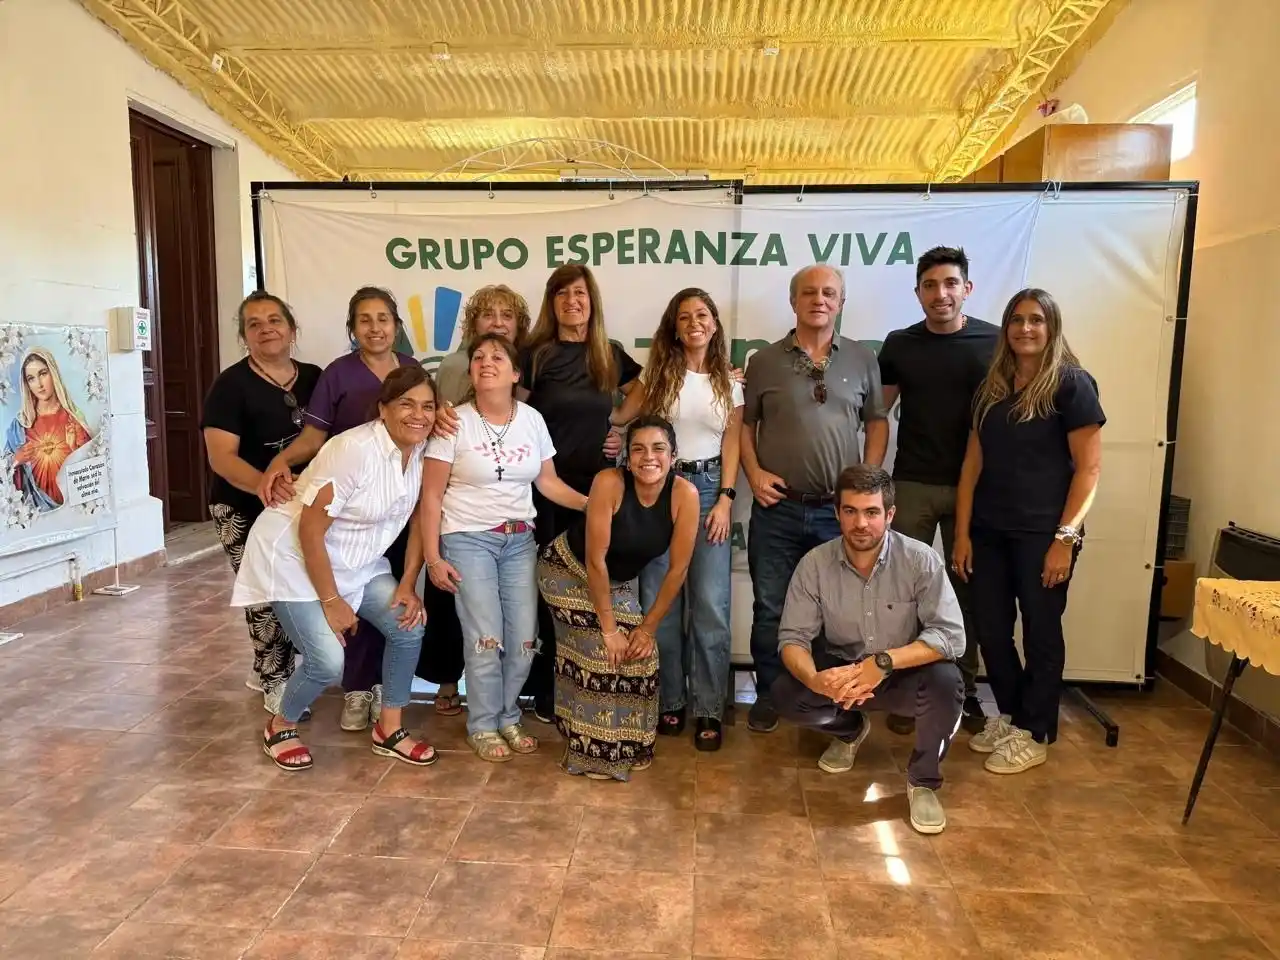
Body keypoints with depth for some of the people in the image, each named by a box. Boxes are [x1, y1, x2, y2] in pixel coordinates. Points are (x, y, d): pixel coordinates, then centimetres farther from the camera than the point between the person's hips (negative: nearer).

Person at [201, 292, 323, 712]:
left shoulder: (314, 378, 4)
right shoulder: (231, 384, -11)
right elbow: (221, 456, -19)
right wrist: (264, 483, -37)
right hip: (246, 510, -5)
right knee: (267, 595, -3)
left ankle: (267, 671, 33)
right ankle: (276, 682, 17)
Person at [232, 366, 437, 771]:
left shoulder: (422, 451, -8)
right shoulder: (355, 450, -29)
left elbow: (418, 518, 2)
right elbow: (310, 529, -25)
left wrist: (408, 585, -5)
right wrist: (331, 601, -19)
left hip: (355, 561, 7)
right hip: (294, 555, -7)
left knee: (409, 627, -5)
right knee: (328, 662, -15)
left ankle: (389, 730, 15)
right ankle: (280, 727, 17)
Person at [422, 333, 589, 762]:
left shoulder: (532, 420, 2)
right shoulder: (456, 422, -8)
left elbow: (548, 481, 9)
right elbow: (431, 495, -6)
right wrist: (432, 557, -10)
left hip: (519, 539, 4)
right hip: (467, 539, -3)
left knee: (524, 638, 3)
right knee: (485, 637, -8)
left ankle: (508, 718, 24)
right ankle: (482, 727, 12)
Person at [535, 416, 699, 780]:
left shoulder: (685, 494, -23)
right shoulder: (609, 483, -31)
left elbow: (677, 569, -16)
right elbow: (595, 560, -28)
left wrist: (648, 627, -12)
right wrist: (608, 628, -23)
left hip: (617, 582, 4)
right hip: (568, 570, -4)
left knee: (638, 652, -2)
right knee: (599, 652, -13)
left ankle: (627, 744, 21)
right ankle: (593, 751, 5)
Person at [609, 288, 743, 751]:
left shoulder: (731, 381, 7)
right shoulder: (659, 373, 5)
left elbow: (732, 445, 4)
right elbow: (620, 416, 4)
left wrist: (725, 499, -5)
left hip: (708, 489, 0)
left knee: (709, 604, -4)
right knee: (660, 601, 3)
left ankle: (708, 709, 7)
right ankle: (669, 701, 18)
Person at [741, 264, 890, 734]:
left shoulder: (862, 359, 6)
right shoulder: (765, 361, 4)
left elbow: (877, 422, 10)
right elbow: (744, 423, 8)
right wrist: (754, 474, -5)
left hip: (841, 509, 1)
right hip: (778, 507, 0)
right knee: (770, 608, 8)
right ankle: (768, 696, 23)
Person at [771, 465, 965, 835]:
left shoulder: (921, 560, -20)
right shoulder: (814, 563, -15)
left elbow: (951, 636, -24)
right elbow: (793, 637, -15)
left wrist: (884, 662, -38)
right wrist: (815, 679, -39)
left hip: (905, 674, -2)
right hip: (840, 672, 2)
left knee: (946, 681, -33)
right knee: (786, 695, -24)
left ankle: (923, 782, -4)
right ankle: (850, 729, 13)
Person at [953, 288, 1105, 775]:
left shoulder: (1072, 383, -5)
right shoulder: (992, 387, 11)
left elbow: (1089, 468, -9)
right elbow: (973, 463, 9)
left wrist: (1066, 536, -15)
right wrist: (962, 531, 5)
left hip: (1043, 533, -5)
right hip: (989, 531, 5)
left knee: (1040, 632, 7)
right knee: (991, 630, 10)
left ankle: (1035, 734, 21)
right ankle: (1008, 715, 30)